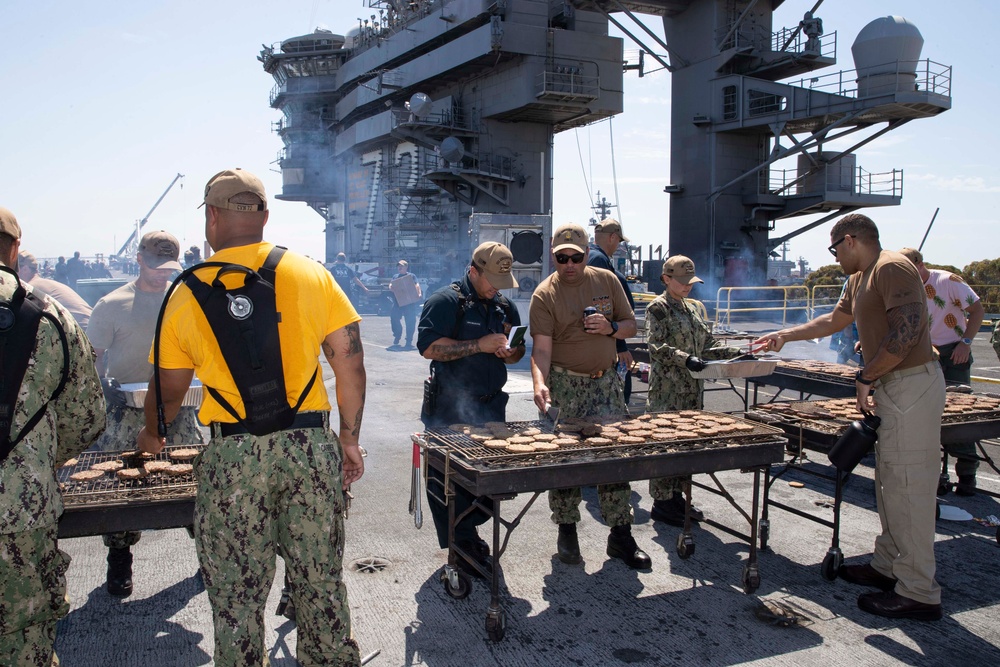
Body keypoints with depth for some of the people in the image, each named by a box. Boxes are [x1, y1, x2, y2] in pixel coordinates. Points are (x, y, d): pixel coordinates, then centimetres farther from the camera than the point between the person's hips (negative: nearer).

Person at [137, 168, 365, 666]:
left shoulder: (187, 293, 1)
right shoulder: (310, 274, 1)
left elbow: (168, 390, 11)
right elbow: (350, 365, -1)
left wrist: (151, 437, 31)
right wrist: (349, 440, 9)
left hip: (231, 457, -1)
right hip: (311, 447, 1)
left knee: (236, 596, 11)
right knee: (322, 583, 14)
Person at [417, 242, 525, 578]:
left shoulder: (505, 305, 13)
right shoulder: (446, 301, -9)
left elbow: (518, 349, 23)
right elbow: (428, 347, -20)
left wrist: (509, 351, -2)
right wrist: (480, 345, -21)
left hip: (491, 406, 6)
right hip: (451, 409, -6)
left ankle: (467, 532, 30)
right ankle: (462, 547, 12)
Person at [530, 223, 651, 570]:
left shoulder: (606, 280, 5)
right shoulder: (544, 295, -7)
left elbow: (631, 325, 11)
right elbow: (542, 347, -14)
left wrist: (611, 327, -11)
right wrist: (540, 383, -31)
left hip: (606, 381, 3)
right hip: (565, 385, -3)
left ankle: (621, 535, 12)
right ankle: (566, 531, 18)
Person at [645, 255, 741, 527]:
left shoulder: (690, 309, 16)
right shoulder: (658, 308, -7)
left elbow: (704, 346, 16)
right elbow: (657, 347, -18)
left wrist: (734, 352, 2)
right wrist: (685, 359, -31)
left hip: (692, 389, 8)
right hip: (667, 390, -8)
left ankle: (677, 496, 21)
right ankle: (661, 502, 4)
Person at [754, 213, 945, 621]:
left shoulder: (892, 268, -14)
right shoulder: (859, 280, 18)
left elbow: (907, 331, -24)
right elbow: (833, 321, 32)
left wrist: (865, 377, -17)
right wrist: (783, 336, 32)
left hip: (912, 385, -10)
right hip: (892, 388, 10)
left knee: (908, 487, -7)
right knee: (890, 483, 14)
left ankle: (919, 594, 1)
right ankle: (888, 566, 25)